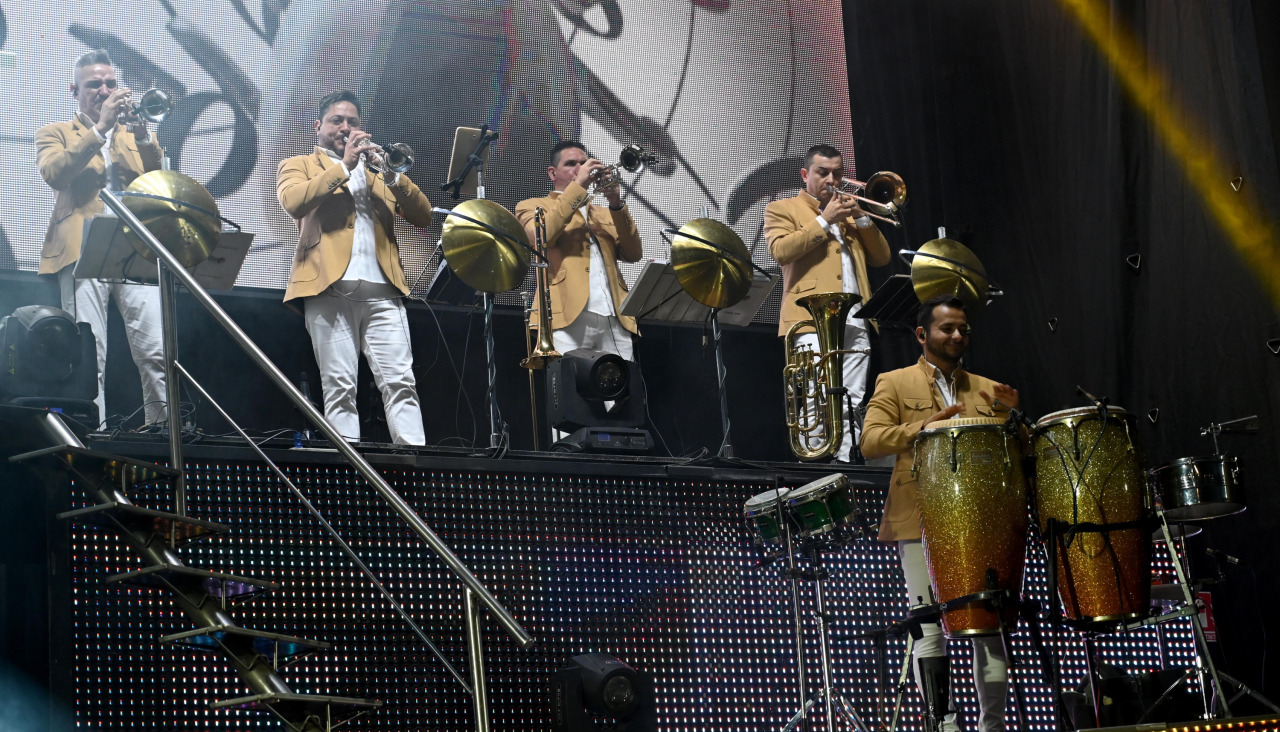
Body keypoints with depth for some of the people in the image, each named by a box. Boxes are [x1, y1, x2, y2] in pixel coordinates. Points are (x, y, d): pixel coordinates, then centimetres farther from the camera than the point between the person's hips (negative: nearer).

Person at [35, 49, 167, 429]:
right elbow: (54, 173, -5)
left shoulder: (133, 133, 25)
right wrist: (100, 128, -7)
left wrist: (142, 134, -6)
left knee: (157, 351, -11)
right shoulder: (55, 134, 17)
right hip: (83, 252, -2)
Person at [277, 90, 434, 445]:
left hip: (382, 290, 3)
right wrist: (344, 166, -6)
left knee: (400, 382, -9)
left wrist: (393, 175, 0)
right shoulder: (298, 166, 17)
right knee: (339, 386, -8)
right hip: (330, 287, -3)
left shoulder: (374, 171, 27)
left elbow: (422, 216, 15)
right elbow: (293, 201, -7)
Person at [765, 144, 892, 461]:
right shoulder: (782, 209, 13)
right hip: (812, 317, -5)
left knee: (851, 403, -2)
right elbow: (781, 250, -8)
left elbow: (881, 257, 20)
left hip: (855, 323, 5)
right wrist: (825, 220, -6)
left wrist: (862, 218, 6)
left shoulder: (848, 212, 28)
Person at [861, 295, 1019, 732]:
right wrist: (925, 426, -14)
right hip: (921, 524, -4)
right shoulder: (895, 384, 11)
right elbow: (870, 442, -2)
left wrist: (1008, 416, -2)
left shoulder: (987, 390, 22)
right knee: (931, 627, -8)